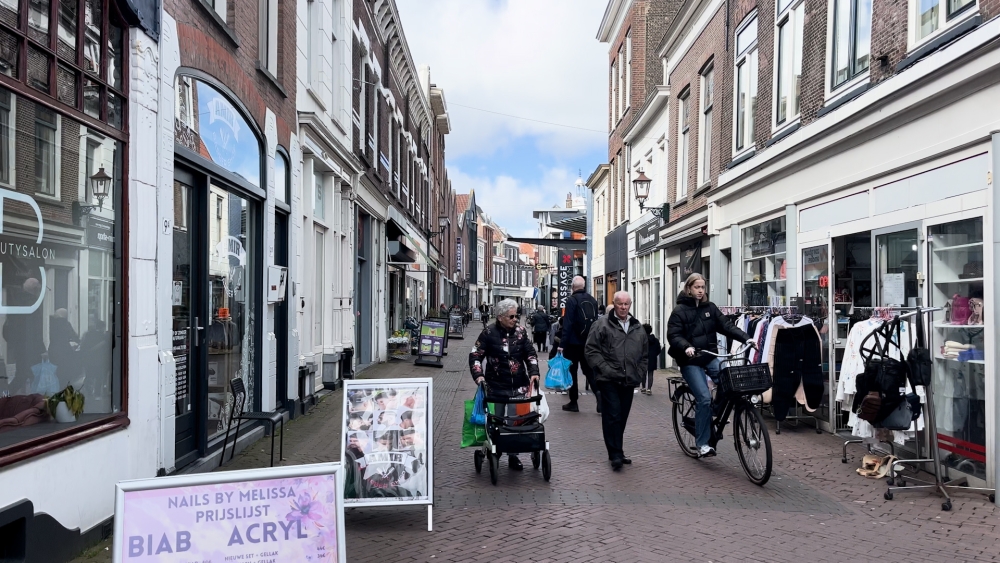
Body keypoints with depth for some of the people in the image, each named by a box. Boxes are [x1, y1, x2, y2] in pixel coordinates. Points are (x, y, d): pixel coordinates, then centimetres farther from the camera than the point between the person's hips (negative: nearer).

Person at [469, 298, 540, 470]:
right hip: (496, 387, -3)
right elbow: (475, 356, -3)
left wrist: (534, 372, -6)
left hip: (519, 386, 3)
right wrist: (478, 375, -16)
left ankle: (513, 455, 16)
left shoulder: (521, 331, 3)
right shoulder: (489, 333, -6)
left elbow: (530, 353, 8)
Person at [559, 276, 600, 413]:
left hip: (573, 342, -5)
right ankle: (598, 391, -9)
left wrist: (562, 344, -15)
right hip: (588, 343, 5)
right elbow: (595, 321, 11)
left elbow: (567, 324, -17)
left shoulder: (571, 300, -13)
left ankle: (573, 403, 10)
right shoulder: (593, 300, 6)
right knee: (588, 370, 13)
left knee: (571, 371, 5)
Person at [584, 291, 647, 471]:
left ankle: (617, 452, 24)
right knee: (612, 416, -7)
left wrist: (639, 373, 10)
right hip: (608, 380, -5)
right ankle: (615, 454, -3)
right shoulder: (602, 324, -2)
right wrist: (605, 369, -13)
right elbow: (591, 349, -7)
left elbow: (645, 354, 21)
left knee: (622, 417, 12)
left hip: (629, 381, 5)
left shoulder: (638, 328, 15)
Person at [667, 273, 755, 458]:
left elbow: (726, 325, 1)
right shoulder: (680, 310, -4)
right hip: (690, 361, -4)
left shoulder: (710, 307, 9)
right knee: (704, 398, -14)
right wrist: (686, 347, -31)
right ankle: (702, 443, -2)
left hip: (710, 356, 5)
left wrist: (746, 338, -12)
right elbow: (673, 335, -12)